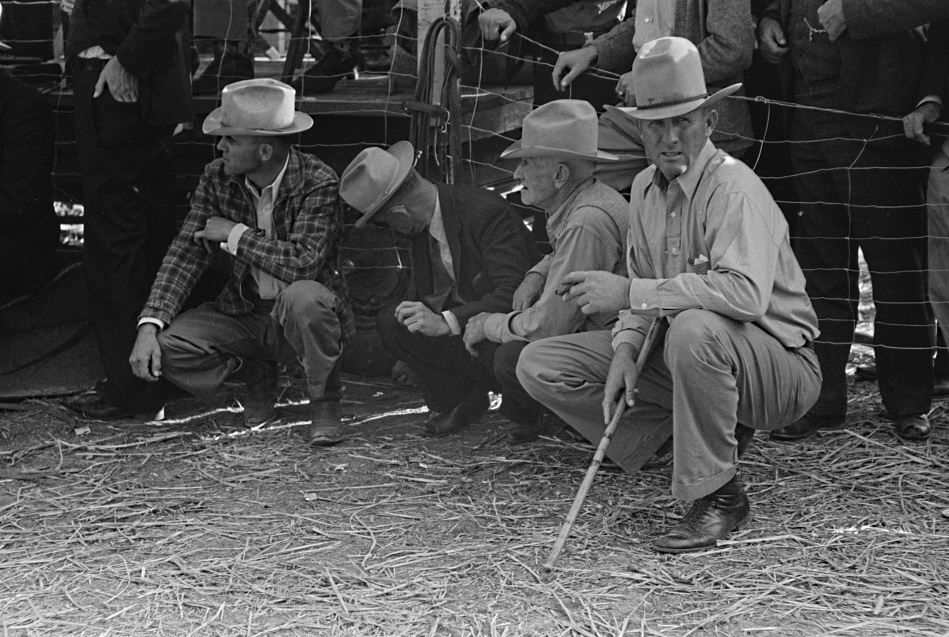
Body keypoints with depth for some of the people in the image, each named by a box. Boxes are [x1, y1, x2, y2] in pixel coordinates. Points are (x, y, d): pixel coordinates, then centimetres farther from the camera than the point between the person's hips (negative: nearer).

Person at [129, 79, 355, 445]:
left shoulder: (318, 182, -20)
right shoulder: (218, 178, -4)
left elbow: (303, 264, -31)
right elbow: (186, 253, -5)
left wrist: (235, 233, -21)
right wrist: (148, 325, -17)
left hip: (301, 314, -5)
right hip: (245, 314, 5)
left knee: (302, 297, -40)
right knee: (165, 346, -19)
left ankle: (324, 402, -10)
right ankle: (257, 377, 12)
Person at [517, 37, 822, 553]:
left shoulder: (734, 188, -21)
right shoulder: (646, 187, 5)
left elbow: (745, 293, -37)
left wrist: (629, 293, -33)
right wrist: (626, 350, -11)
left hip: (780, 364, -8)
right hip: (679, 357, 8)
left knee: (696, 328, -42)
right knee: (539, 365, -1)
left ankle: (719, 497, -22)